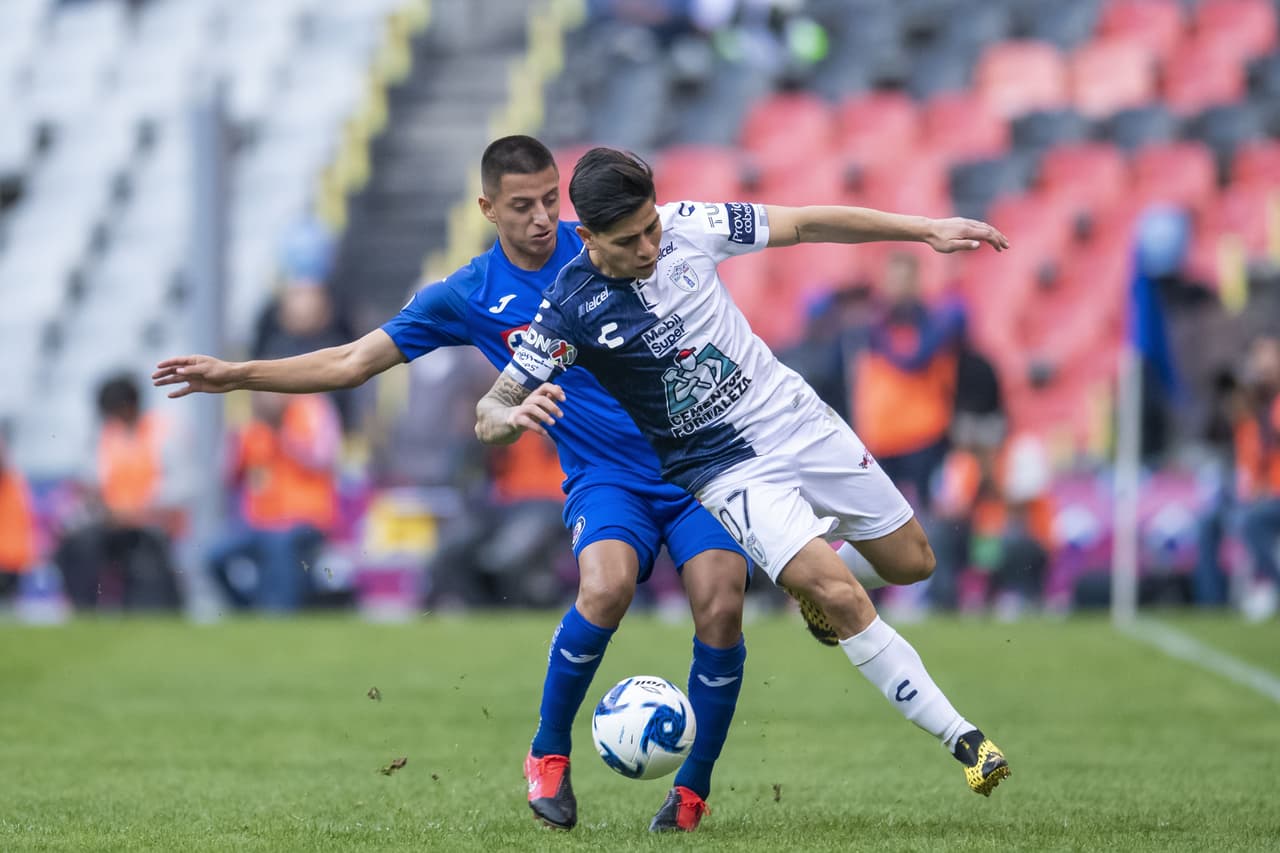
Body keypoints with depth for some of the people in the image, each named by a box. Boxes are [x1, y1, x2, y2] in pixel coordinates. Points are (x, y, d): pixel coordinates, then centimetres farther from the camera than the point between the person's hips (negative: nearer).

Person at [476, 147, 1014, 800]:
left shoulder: (686, 227, -12)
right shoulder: (571, 310, -19)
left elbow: (805, 225, 0)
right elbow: (487, 414, -16)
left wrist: (926, 229, -1)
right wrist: (516, 416, -41)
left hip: (796, 418, 4)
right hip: (729, 470, -4)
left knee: (910, 561, 11)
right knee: (842, 599, -20)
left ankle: (815, 583, 44)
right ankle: (962, 740, -10)